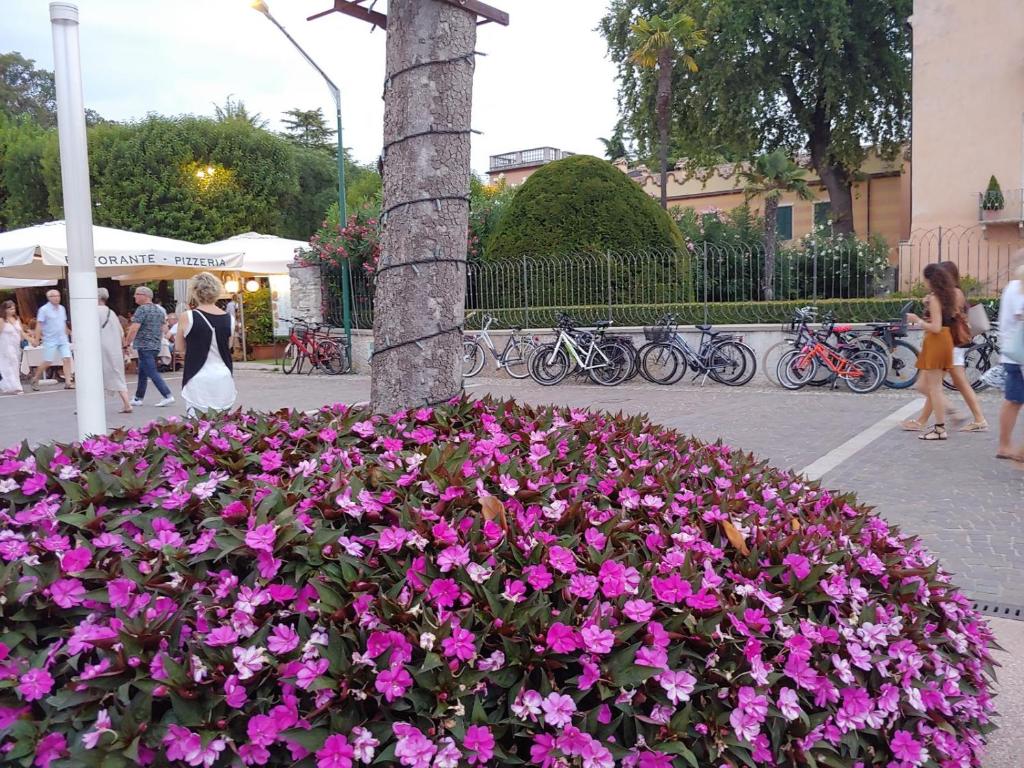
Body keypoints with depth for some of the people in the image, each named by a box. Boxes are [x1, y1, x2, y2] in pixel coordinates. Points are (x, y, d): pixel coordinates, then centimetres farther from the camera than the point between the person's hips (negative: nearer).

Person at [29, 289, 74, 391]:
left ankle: (68, 382, -6)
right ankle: (35, 379, 19)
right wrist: (37, 339, -15)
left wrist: (68, 333, 20)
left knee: (67, 359, -7)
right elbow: (39, 325, -10)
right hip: (50, 340, -5)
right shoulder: (44, 309, -6)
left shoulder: (62, 308, 11)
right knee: (47, 362, -2)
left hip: (63, 339, 5)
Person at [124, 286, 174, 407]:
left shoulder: (142, 309, -12)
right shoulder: (160, 310, 13)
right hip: (156, 346, 9)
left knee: (152, 373, -8)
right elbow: (162, 330, 18)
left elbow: (134, 329, -18)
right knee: (142, 373, 16)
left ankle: (168, 396, -14)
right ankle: (138, 398, 21)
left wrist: (127, 343, -9)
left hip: (144, 346, -9)